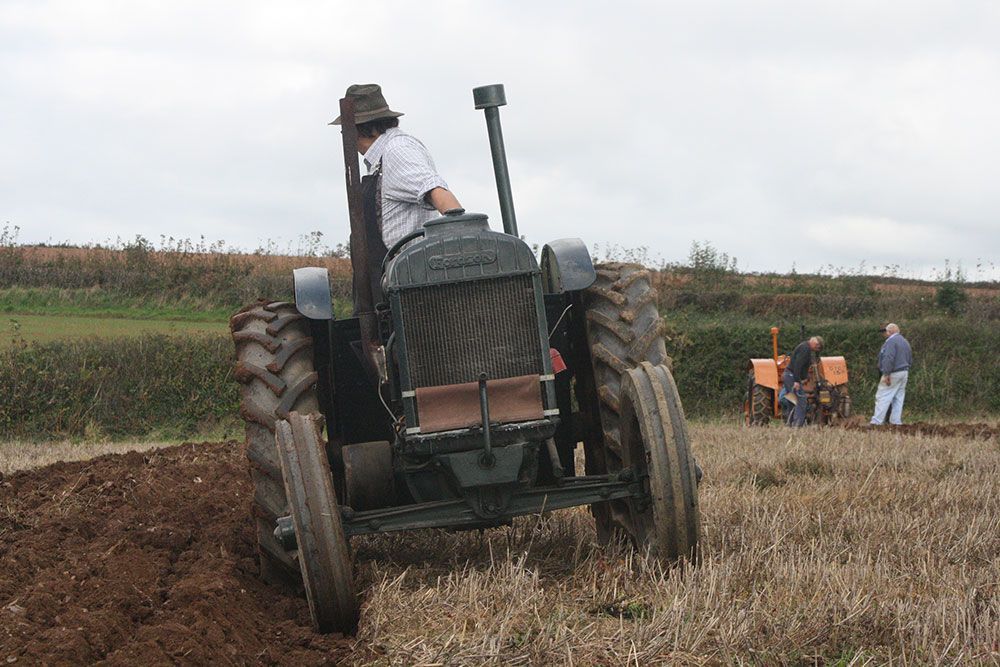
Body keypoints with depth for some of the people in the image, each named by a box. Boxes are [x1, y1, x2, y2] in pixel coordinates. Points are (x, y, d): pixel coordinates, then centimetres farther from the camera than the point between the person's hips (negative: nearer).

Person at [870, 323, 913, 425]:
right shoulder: (905, 342, 19)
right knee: (898, 398, 9)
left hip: (893, 374, -9)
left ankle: (876, 422, -12)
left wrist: (886, 374, -23)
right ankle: (896, 421, 8)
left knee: (882, 398, -8)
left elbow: (888, 358, -22)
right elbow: (910, 360, 22)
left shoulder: (891, 341, -12)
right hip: (904, 373, 9)